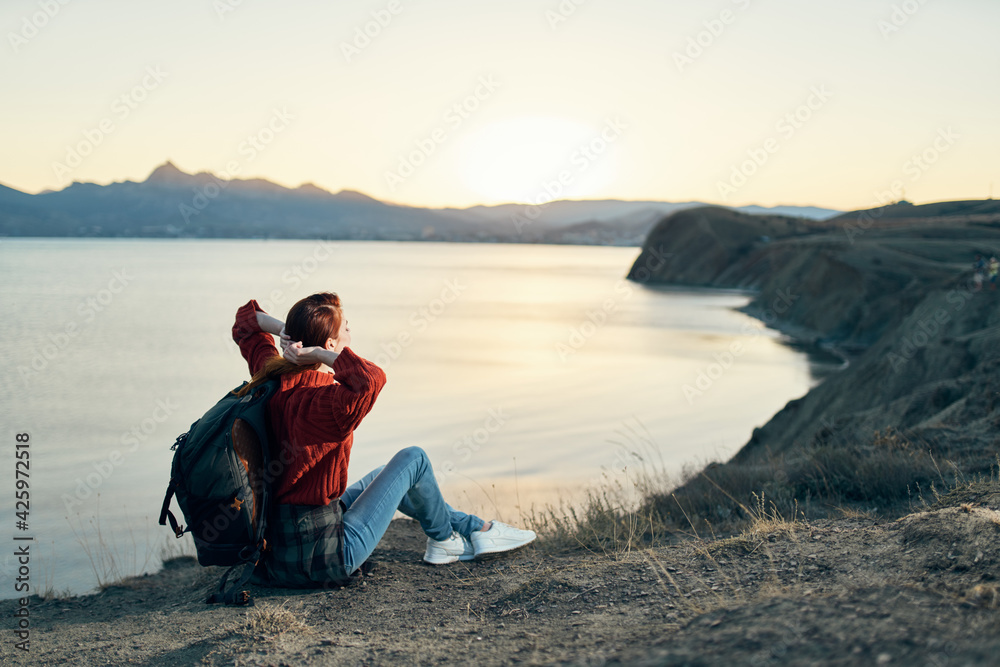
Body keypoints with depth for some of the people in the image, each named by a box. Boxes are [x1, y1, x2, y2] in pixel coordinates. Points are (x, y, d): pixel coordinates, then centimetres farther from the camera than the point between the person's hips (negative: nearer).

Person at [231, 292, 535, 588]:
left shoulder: (273, 378, -1)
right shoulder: (322, 402, -27)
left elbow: (246, 319, 16)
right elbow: (372, 379, -47)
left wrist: (288, 332, -4)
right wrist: (318, 354, -31)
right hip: (321, 560, -9)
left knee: (385, 475, 28)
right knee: (413, 459, 3)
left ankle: (475, 529, 38)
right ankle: (442, 539, 29)